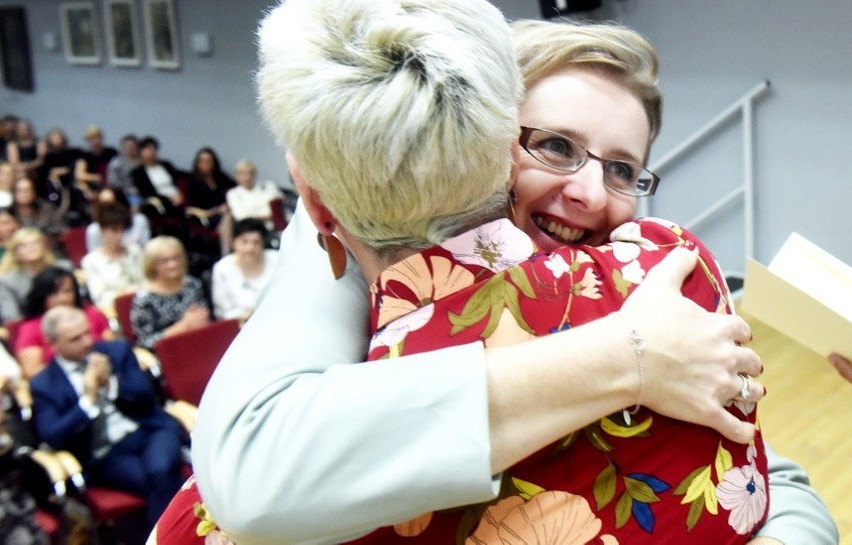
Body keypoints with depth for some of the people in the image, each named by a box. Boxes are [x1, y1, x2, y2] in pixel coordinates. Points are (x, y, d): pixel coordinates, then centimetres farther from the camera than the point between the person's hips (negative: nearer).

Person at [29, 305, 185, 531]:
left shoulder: (117, 350, 10)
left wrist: (112, 383, -11)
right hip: (105, 457, -2)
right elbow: (53, 437, -7)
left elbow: (147, 398, 6)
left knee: (160, 471, -32)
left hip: (148, 431, 2)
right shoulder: (43, 385, 4)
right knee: (160, 482, -30)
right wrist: (88, 400, -15)